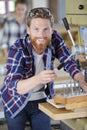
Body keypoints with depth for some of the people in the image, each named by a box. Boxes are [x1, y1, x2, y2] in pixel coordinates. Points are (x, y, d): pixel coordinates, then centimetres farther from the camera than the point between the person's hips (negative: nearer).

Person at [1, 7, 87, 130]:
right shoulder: (17, 49, -29)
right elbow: (14, 87, -36)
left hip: (42, 100, 3)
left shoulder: (55, 39, -17)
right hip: (16, 102, -3)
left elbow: (70, 63, -14)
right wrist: (38, 79, -55)